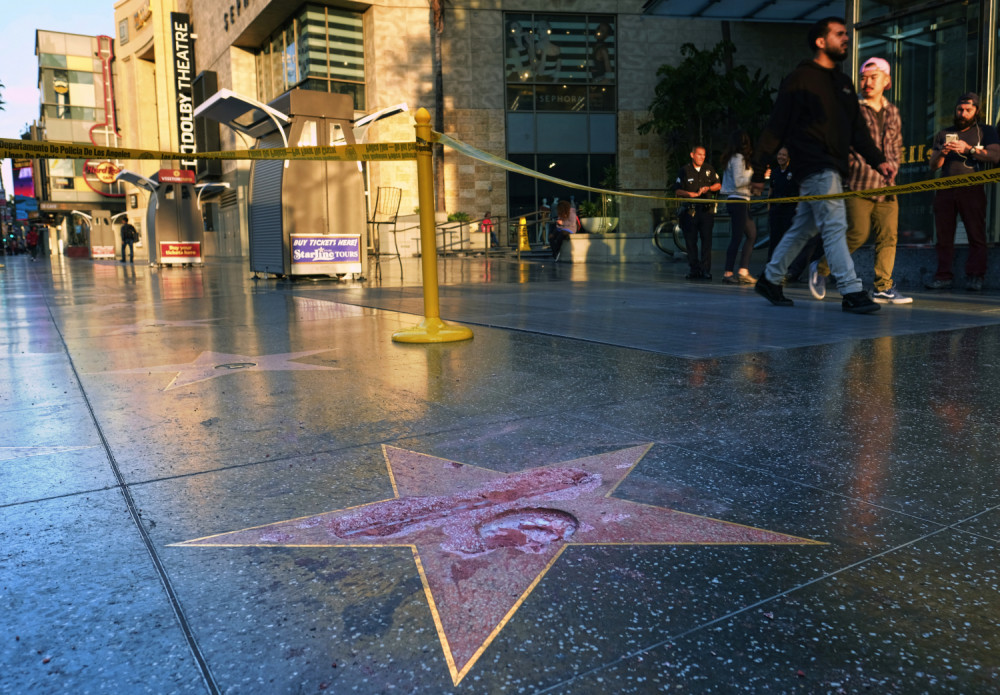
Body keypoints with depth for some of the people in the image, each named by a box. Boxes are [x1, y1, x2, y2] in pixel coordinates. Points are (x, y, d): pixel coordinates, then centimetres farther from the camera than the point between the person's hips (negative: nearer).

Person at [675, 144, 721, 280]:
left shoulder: (709, 169, 12)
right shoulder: (685, 170, 4)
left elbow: (718, 185, 16)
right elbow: (678, 190, 2)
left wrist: (708, 188, -3)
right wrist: (690, 194, -14)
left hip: (706, 209, 1)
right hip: (690, 210, -1)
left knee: (706, 239, -6)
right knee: (691, 241, 1)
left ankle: (706, 270, -5)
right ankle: (694, 270, 9)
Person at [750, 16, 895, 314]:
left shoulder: (844, 82, 20)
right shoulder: (799, 79, -4)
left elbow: (858, 130, 18)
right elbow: (776, 127, -8)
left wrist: (877, 160, 4)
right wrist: (759, 172, -11)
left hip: (833, 168, 8)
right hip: (814, 167, -8)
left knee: (803, 228, 13)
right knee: (835, 226, -12)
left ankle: (769, 279, 24)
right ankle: (852, 292, -12)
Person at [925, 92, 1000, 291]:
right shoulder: (944, 134, 20)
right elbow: (933, 166, 13)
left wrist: (968, 149, -14)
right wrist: (941, 153, -8)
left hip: (972, 190, -2)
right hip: (945, 190, 3)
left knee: (976, 235, -7)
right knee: (944, 236, 0)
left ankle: (975, 277, -7)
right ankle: (943, 277, 3)